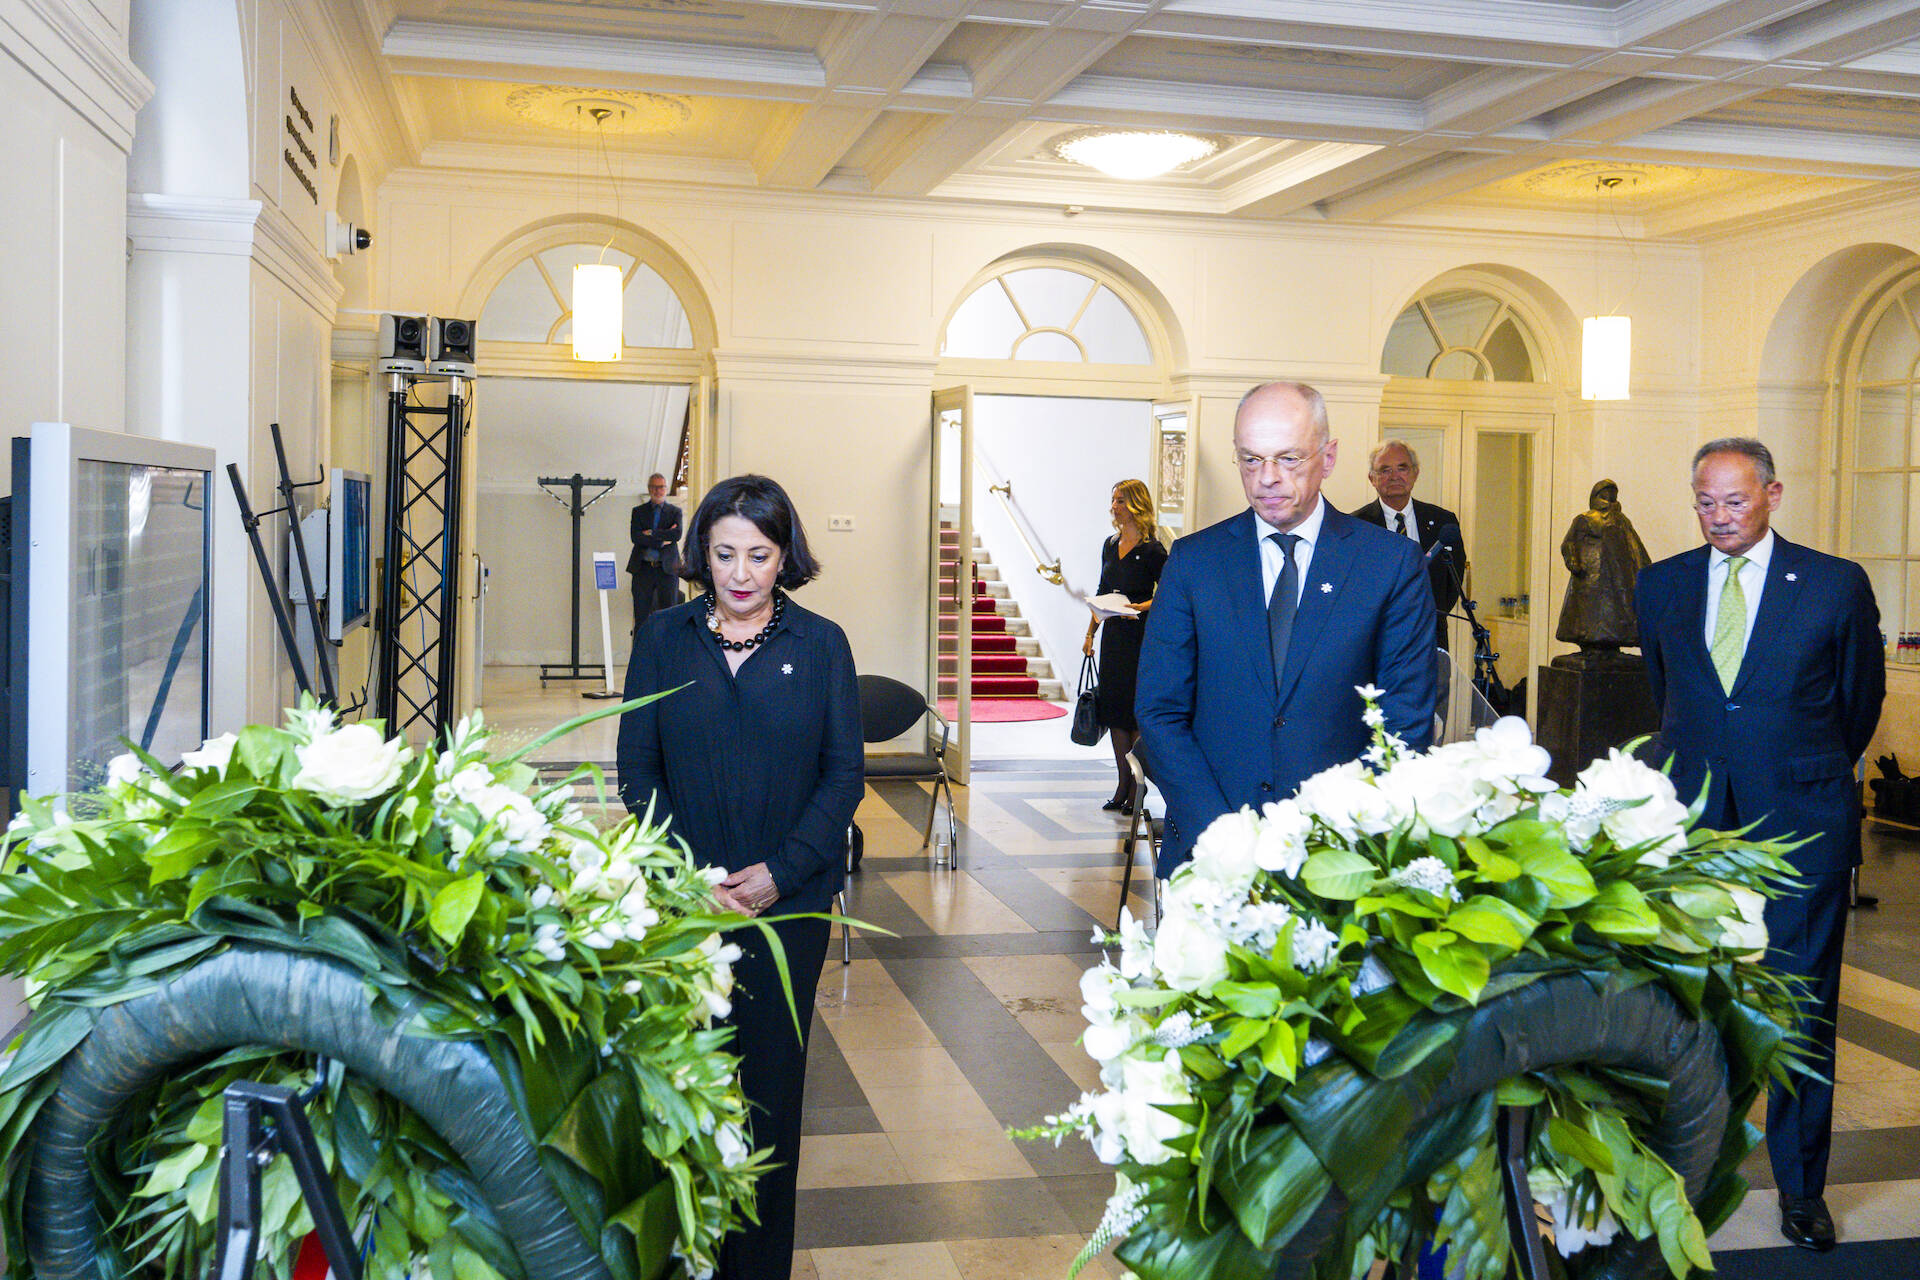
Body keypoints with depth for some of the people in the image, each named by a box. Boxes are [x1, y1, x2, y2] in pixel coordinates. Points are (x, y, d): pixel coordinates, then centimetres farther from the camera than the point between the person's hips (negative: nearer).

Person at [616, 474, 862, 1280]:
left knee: (771, 1084, 6)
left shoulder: (820, 645, 2)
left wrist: (778, 872, -11)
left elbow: (846, 773, 1)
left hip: (788, 902, 0)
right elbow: (637, 767, 3)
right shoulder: (662, 639, 4)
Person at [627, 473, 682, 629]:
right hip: (643, 568, 1)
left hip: (667, 569, 0)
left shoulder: (675, 511, 10)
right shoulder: (638, 511, 11)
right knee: (641, 614, 0)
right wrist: (662, 541, -10)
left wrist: (651, 533, -10)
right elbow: (635, 537, -5)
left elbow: (677, 534, -8)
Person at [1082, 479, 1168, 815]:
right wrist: (1090, 633, 13)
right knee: (1113, 706, 8)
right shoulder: (1110, 545, 12)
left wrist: (1139, 607, -23)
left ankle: (1137, 791, 4)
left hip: (1140, 636, -7)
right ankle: (1123, 786, 16)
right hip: (1113, 636, 7)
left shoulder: (1152, 550, -9)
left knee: (1136, 710, -4)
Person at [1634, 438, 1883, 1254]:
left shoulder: (1836, 585, -2)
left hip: (1800, 821, -2)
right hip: (1689, 819, 2)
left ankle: (1801, 1187, 20)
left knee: (1803, 1006, 5)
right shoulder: (1661, 586, 5)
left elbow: (1860, 698, 11)